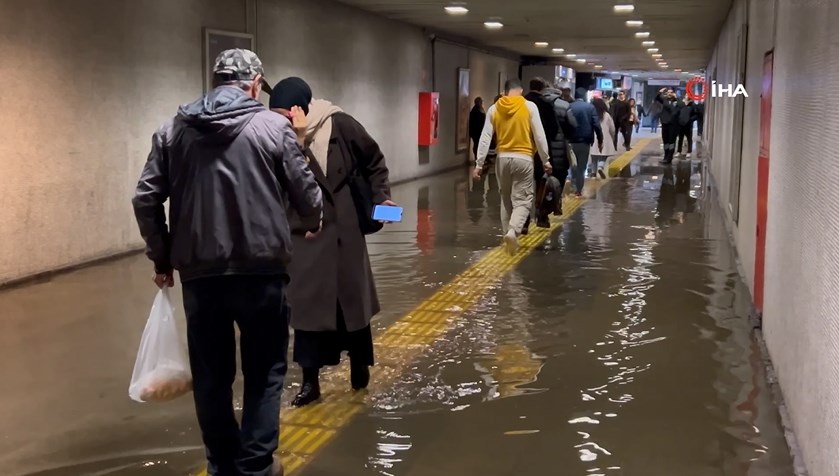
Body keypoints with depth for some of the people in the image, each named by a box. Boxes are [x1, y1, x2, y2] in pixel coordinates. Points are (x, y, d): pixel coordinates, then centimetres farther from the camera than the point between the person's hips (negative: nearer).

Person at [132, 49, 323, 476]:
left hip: (198, 272, 3)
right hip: (261, 270, -3)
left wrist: (162, 258, 14)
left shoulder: (173, 130, 7)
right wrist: (311, 224, 21)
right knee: (264, 373, 10)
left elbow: (146, 200, 4)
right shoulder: (273, 126, -2)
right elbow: (307, 194, -1)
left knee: (211, 376, 13)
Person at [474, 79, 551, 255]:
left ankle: (508, 234, 17)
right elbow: (539, 136, -5)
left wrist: (479, 163, 3)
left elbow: (485, 138, 1)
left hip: (503, 158, 3)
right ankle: (513, 231, -23)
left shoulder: (494, 109, 3)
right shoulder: (529, 106, -4)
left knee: (506, 200, 16)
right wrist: (546, 160, 3)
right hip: (523, 158, -3)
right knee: (523, 200, 0)